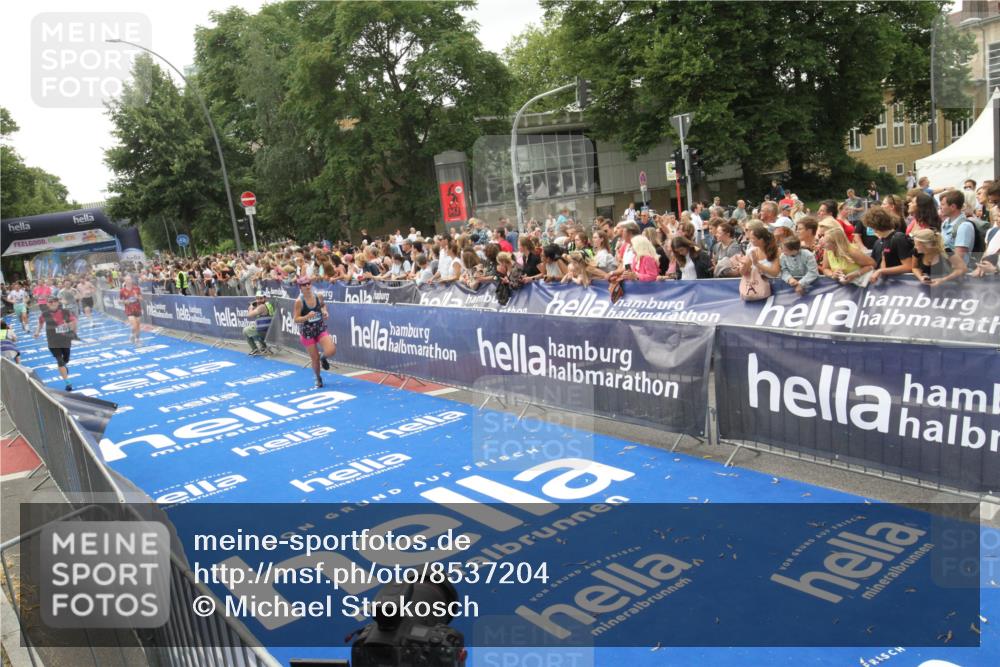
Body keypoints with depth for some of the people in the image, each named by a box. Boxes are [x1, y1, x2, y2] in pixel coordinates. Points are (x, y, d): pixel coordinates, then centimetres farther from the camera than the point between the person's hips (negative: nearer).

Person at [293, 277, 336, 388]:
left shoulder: (318, 297, -5)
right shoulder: (299, 302, -16)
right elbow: (296, 320, -14)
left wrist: (325, 312, -3)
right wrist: (307, 316, -31)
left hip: (321, 329, 2)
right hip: (307, 332, -2)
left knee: (331, 351, -18)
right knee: (315, 358, 4)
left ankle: (323, 357, 20)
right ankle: (318, 379, 32)